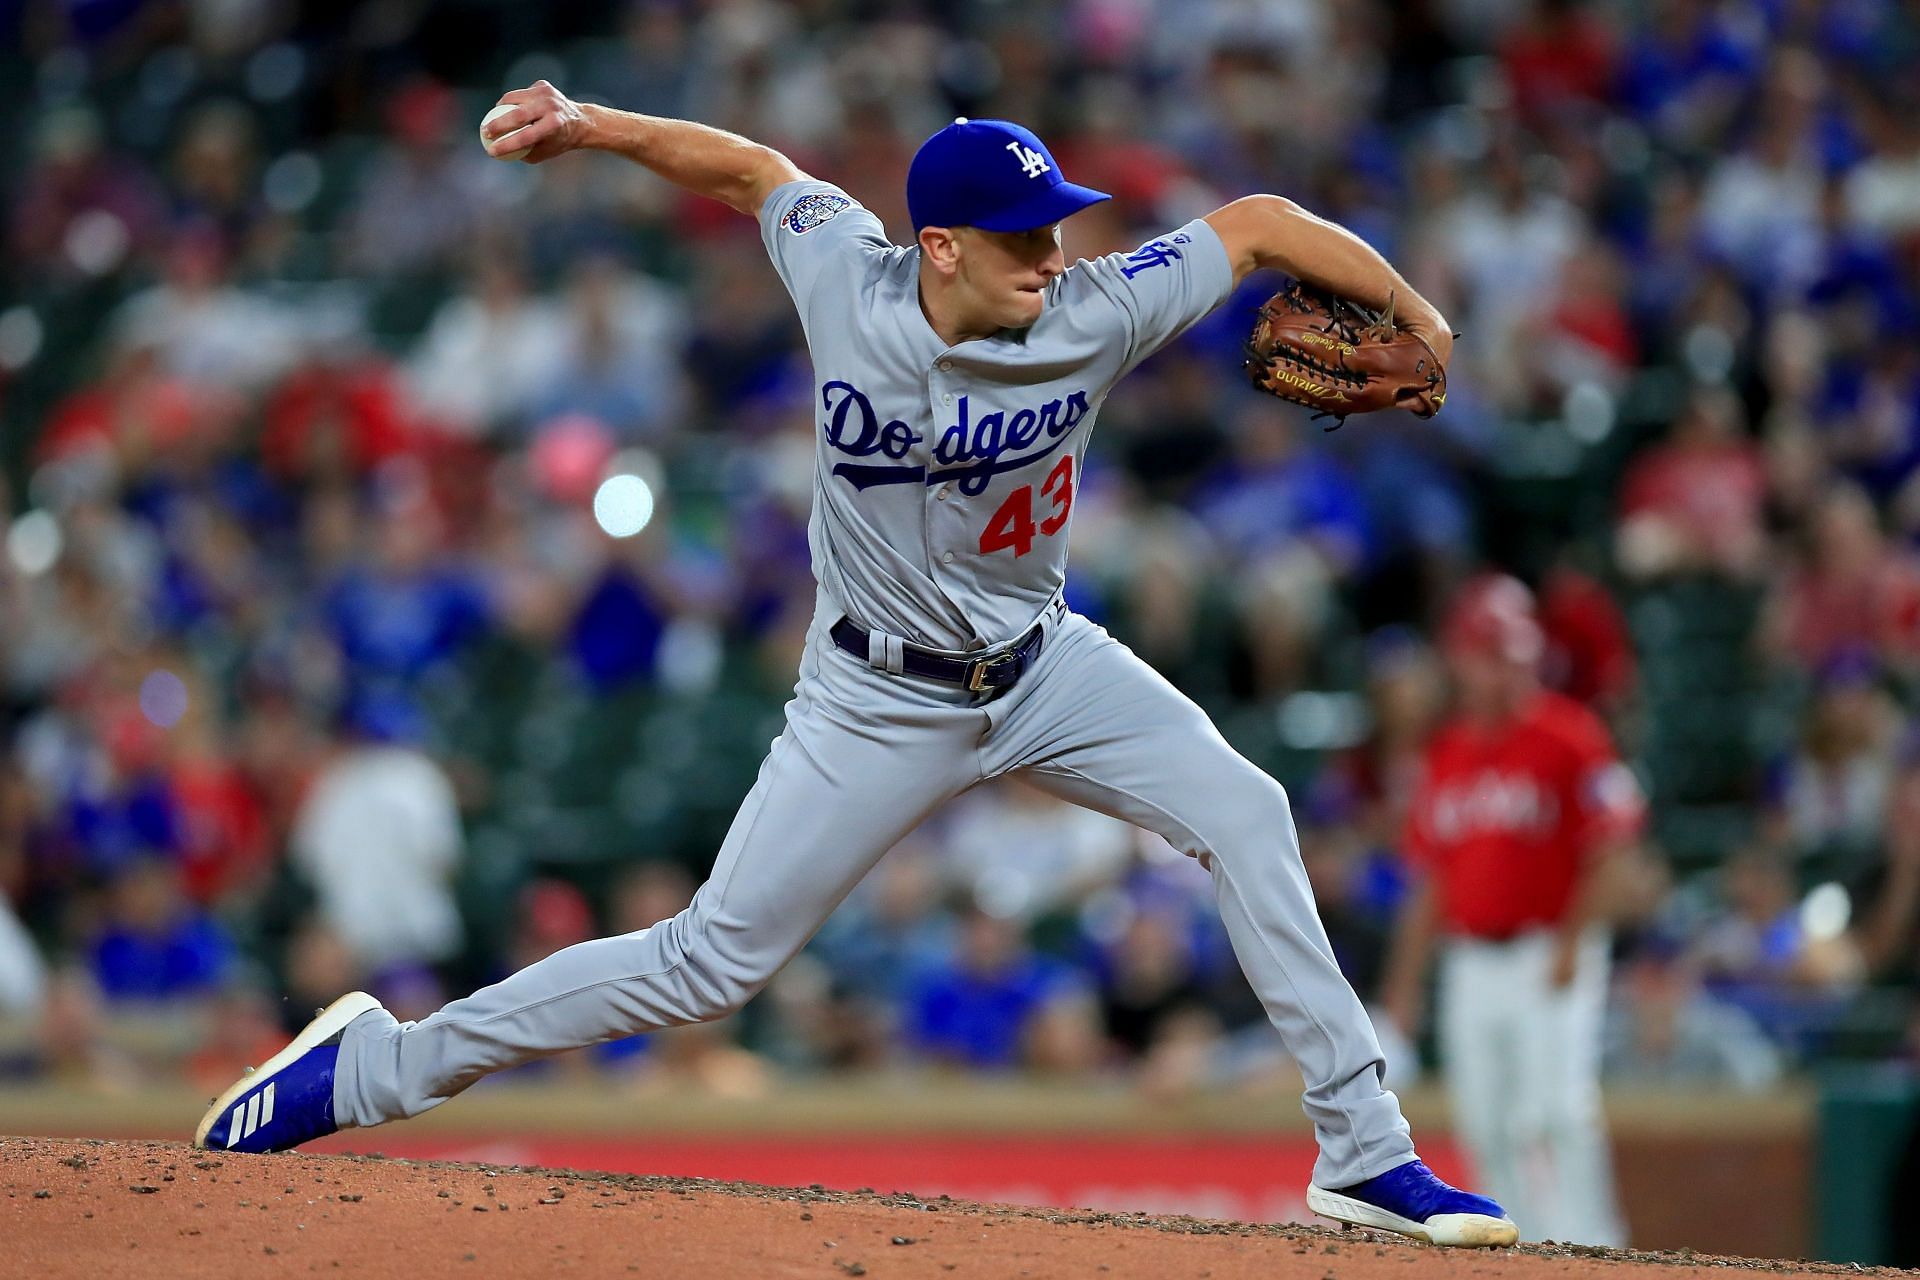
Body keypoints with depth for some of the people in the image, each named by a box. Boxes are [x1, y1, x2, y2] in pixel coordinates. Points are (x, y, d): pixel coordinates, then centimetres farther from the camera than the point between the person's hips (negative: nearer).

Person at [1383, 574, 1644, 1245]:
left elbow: (1613, 855, -8)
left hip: (1550, 959, -6)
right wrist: (1404, 983, 14)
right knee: (1488, 1127, 4)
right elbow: (1429, 880, 18)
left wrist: (1572, 942, -17)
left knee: (1560, 1114, -15)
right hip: (1468, 961, 6)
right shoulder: (1444, 753, 14)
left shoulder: (1568, 736, -4)